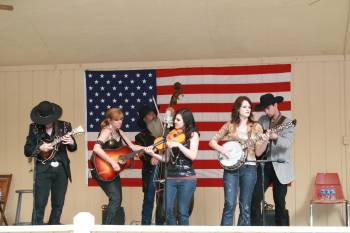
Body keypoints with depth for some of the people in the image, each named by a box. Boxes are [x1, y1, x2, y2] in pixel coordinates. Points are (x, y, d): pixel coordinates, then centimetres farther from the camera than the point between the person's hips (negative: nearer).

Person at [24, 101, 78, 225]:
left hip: (61, 170, 2)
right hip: (42, 170, -2)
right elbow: (27, 150, 0)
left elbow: (72, 149, 8)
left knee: (58, 204, 7)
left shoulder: (64, 126, 3)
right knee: (39, 205, -7)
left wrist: (71, 143, -15)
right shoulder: (34, 128, 0)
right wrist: (40, 148, -18)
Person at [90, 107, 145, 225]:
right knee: (115, 199, -17)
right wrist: (112, 162, -30)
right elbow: (96, 149, -30)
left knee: (117, 200, 11)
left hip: (113, 171, 9)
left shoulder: (119, 132, 11)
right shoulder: (107, 131, -15)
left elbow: (131, 146, 14)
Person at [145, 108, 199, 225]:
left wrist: (178, 144, -21)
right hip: (171, 177, 4)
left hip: (186, 179, -4)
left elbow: (193, 156, -14)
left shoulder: (193, 134, -1)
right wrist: (153, 154, -9)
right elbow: (166, 158, 7)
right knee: (167, 210, -2)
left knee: (182, 212, 0)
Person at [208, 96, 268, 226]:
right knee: (229, 204, -10)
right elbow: (212, 141, 7)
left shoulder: (256, 127, 6)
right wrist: (222, 150, -11)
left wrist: (265, 141, -16)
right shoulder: (229, 126, 5)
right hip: (231, 168, -1)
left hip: (249, 168, 1)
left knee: (245, 206, 3)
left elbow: (258, 152, 2)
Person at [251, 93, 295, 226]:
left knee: (280, 202, 1)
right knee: (254, 198, -4)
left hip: (280, 167, -3)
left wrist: (275, 137, -39)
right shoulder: (262, 120, 9)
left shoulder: (287, 123, -5)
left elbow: (287, 143, -19)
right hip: (264, 165, 3)